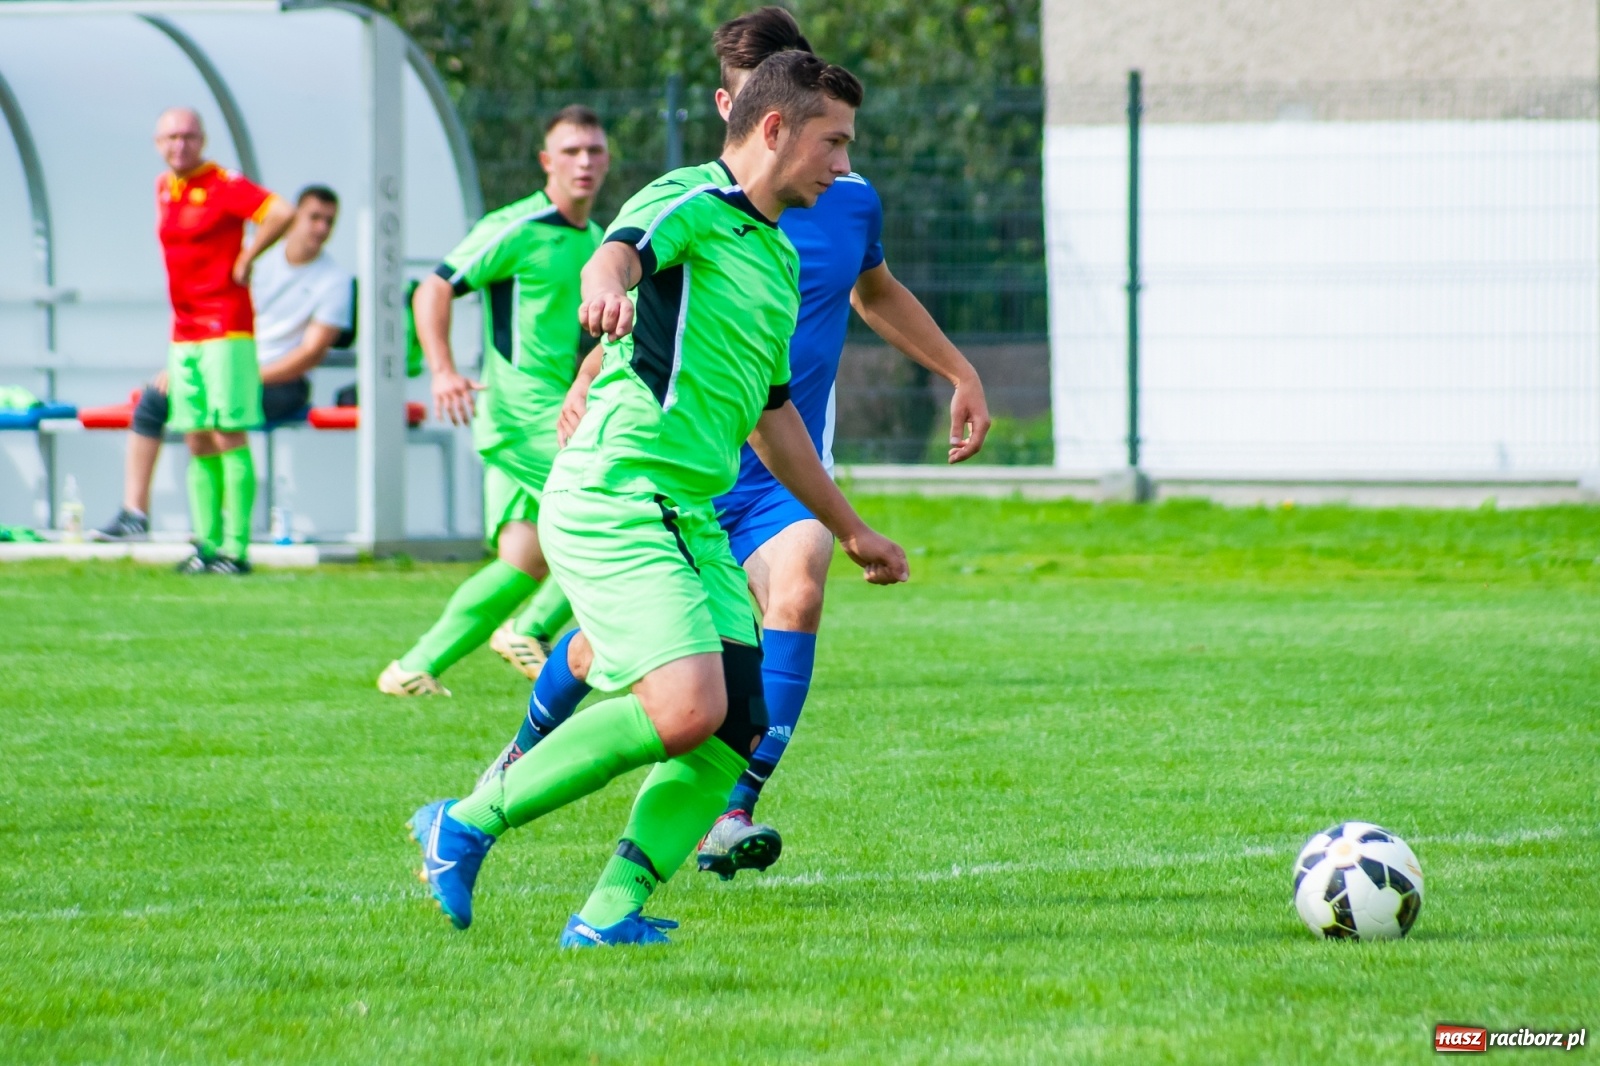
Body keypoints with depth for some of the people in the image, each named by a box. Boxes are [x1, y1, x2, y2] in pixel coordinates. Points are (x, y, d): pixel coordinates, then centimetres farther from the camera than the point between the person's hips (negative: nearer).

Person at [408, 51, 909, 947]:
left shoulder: (781, 258, 22)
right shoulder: (690, 204, -6)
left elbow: (770, 412, 33)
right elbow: (620, 252, -30)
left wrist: (849, 528, 39)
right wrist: (608, 285, -55)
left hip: (691, 519, 9)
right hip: (616, 497, -9)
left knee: (738, 729, -4)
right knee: (687, 709, -22)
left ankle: (612, 912, 0)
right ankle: (471, 822, -9)